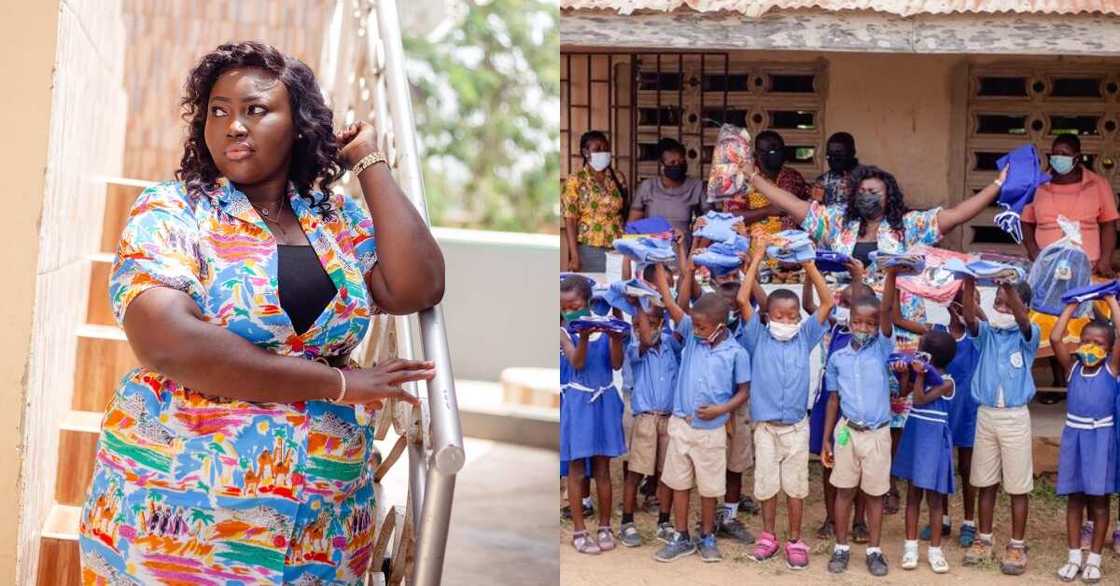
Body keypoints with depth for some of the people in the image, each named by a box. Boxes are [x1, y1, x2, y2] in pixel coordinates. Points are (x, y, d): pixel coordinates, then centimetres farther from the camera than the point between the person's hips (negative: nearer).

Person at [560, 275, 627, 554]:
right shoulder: (565, 332, -4)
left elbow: (616, 364, -8)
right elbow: (577, 363, -18)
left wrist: (616, 339, -26)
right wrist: (583, 337, -35)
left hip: (604, 400, 1)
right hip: (578, 401, -1)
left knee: (602, 468, 9)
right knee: (576, 469, 2)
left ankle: (605, 527, 19)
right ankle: (579, 531, 10)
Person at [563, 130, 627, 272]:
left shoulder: (618, 178, 10)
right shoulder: (575, 181, -2)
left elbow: (624, 215, 14)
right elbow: (570, 220, -6)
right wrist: (574, 256, -13)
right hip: (588, 251, -3)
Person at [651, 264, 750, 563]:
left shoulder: (736, 353, -9)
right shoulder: (692, 335, -1)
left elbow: (743, 392, -2)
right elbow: (670, 303, -5)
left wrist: (720, 409, -19)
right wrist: (658, 263, -11)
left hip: (711, 430, -3)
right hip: (680, 424, 3)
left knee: (709, 488, 9)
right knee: (679, 483, 10)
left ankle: (707, 537, 26)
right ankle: (682, 538, 22)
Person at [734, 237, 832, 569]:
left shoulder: (805, 338, 0)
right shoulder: (759, 339, -3)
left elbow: (827, 302, -5)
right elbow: (742, 300, -13)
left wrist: (809, 265, -11)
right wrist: (756, 260, -12)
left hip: (797, 426, 1)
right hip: (765, 425, 0)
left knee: (795, 485, 7)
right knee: (766, 484, 9)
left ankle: (795, 540, 17)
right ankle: (768, 536, 24)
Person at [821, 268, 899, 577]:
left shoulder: (881, 349, -2)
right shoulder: (837, 358, 3)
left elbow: (886, 311, -18)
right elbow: (833, 400, 8)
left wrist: (891, 273, -31)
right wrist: (826, 439, 6)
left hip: (878, 433, -1)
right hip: (847, 431, 1)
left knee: (875, 492, 7)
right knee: (844, 490, 9)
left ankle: (874, 550, 18)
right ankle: (841, 547, 20)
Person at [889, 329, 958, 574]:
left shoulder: (946, 383, -15)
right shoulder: (921, 373, 3)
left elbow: (920, 400, -20)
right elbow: (904, 392, 3)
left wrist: (919, 376, -22)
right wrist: (905, 374, -11)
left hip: (934, 440, -6)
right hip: (914, 436, 6)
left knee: (934, 496, 1)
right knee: (913, 493, 9)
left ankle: (935, 549, 10)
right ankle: (911, 546, 14)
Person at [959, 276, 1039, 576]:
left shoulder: (1027, 336, -4)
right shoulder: (987, 332, 3)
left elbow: (1023, 321, -26)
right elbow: (970, 318, -17)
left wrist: (1009, 285, -40)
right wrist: (969, 283, -33)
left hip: (1015, 416, -3)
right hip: (986, 414, 3)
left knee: (1018, 485, 2)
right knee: (986, 482, 11)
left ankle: (1017, 546, 11)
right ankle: (984, 540, 22)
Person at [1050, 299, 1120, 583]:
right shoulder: (1073, 367, 2)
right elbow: (1055, 338, -10)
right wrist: (1072, 305, -4)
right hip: (1074, 436, 2)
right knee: (1074, 499, 8)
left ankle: (1094, 560, 13)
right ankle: (1074, 557, 16)